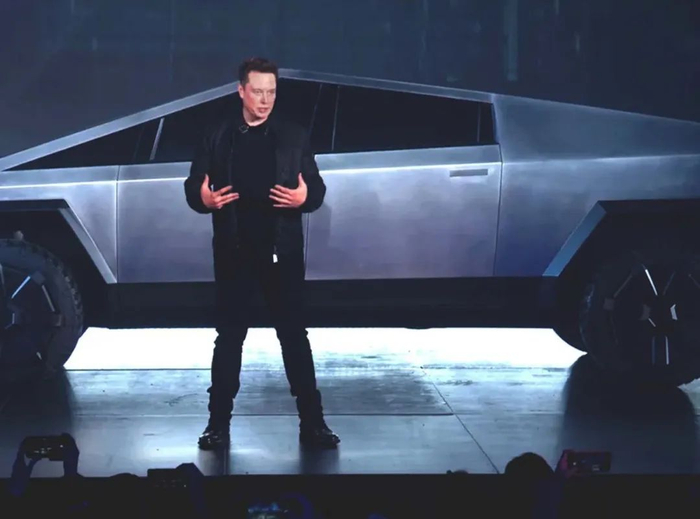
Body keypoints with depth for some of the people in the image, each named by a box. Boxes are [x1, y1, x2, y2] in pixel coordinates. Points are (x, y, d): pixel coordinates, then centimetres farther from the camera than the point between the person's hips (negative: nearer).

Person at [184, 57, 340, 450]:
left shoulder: (294, 136, 5)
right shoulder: (218, 137, 5)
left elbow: (318, 188, 4)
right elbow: (193, 186, 6)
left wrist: (305, 197, -18)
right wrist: (203, 199, -16)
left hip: (282, 252, 0)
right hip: (234, 253, 1)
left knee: (295, 336, 3)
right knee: (229, 337, 6)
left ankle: (312, 423, 8)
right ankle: (219, 423, 13)